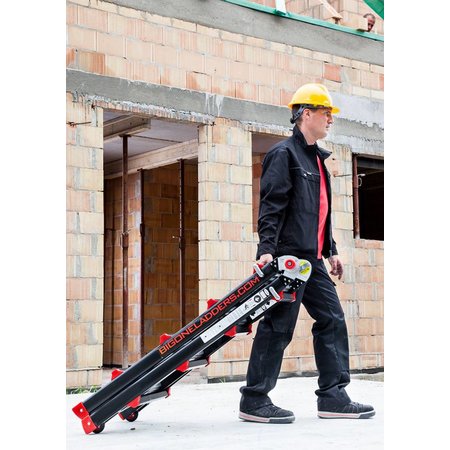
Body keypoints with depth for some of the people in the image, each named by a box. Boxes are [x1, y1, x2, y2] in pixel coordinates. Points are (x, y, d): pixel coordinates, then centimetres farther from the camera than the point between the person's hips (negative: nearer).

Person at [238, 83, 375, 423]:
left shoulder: (317, 159, 22)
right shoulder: (284, 154, -6)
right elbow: (271, 206, -15)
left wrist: (331, 250, 22)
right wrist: (267, 248, -23)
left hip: (311, 259, 10)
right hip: (288, 256, -9)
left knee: (332, 319, 7)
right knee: (278, 327, -6)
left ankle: (333, 396, 11)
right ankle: (254, 400, 1)